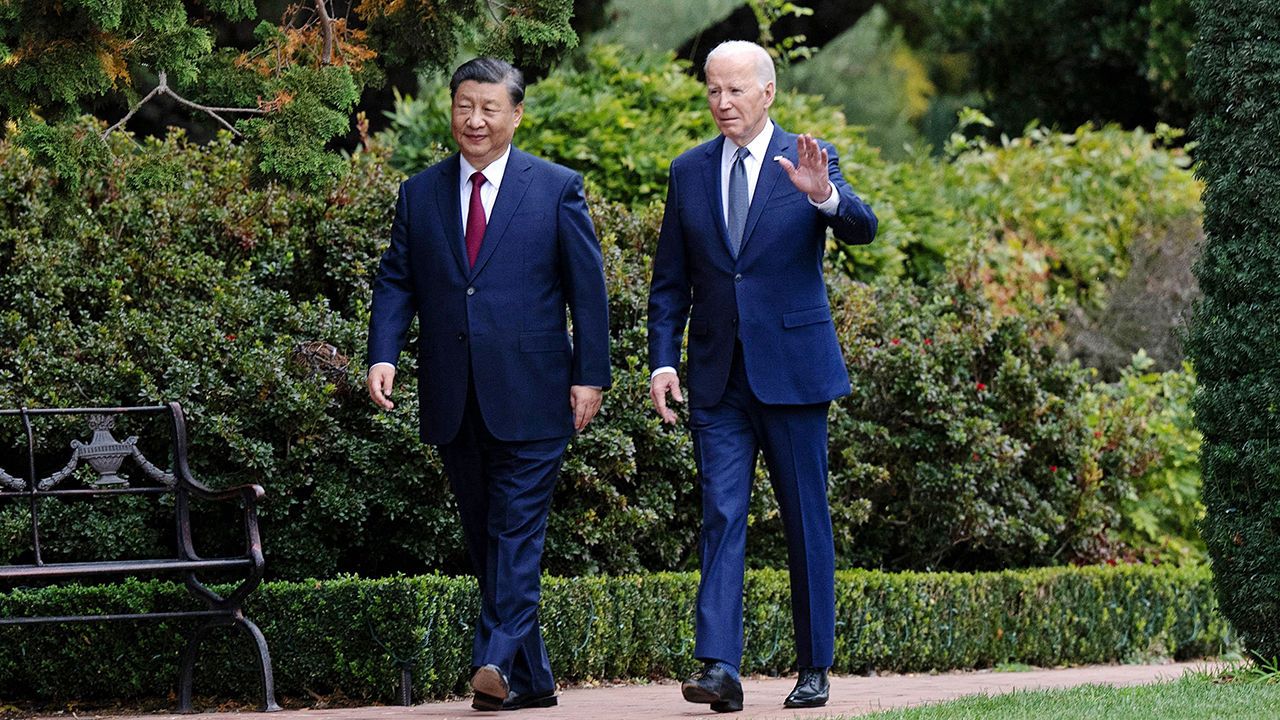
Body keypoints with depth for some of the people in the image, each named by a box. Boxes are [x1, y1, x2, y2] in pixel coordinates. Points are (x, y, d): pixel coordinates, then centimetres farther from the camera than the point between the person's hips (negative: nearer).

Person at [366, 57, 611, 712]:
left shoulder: (557, 189, 3)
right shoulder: (421, 194, 11)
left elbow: (587, 288, 1)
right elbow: (395, 282, 8)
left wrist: (590, 375, -5)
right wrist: (382, 355, -8)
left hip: (529, 394, -4)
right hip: (453, 399, 4)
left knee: (517, 528, -11)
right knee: (484, 537, 7)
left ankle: (497, 659, -18)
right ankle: (531, 679, 13)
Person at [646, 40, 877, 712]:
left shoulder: (808, 160, -1)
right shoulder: (689, 171, 8)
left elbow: (862, 229, -17)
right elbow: (669, 281, 10)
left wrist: (823, 195, -38)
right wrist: (662, 360, -1)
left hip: (792, 371, -2)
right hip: (717, 377, 2)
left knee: (807, 523, 5)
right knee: (721, 517, -7)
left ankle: (814, 668, 15)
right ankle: (719, 668, -14)